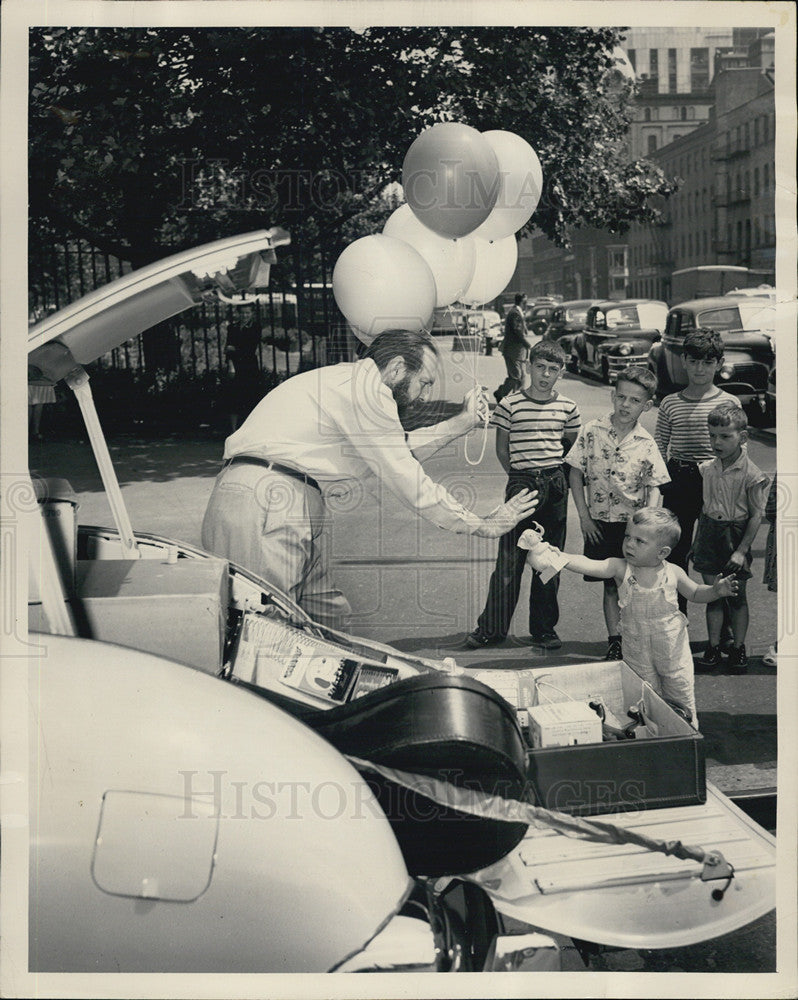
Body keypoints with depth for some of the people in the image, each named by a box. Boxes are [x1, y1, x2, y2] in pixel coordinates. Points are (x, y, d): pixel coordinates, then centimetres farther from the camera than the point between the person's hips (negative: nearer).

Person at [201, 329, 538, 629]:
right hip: (265, 503, -10)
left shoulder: (346, 382, 23)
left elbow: (391, 456, 30)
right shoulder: (365, 388, -8)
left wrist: (459, 424, 32)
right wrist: (481, 525, 3)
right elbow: (407, 482, -6)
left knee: (328, 617, 9)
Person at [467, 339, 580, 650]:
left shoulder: (568, 408, 6)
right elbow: (502, 450, 6)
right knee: (509, 559, -2)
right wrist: (522, 478, 2)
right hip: (521, 484, -2)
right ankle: (492, 627, 9)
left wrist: (556, 478, 6)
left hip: (555, 486, 3)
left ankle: (544, 628, 19)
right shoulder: (510, 405, -2)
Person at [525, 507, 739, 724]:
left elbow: (695, 593, 7)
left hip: (673, 651, 0)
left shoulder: (673, 573, -11)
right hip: (637, 654, 0)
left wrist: (716, 591, -12)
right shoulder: (621, 569, -14)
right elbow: (588, 565, -29)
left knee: (682, 703, 14)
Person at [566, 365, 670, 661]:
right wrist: (584, 516, -2)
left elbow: (653, 487, -1)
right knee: (610, 586, 9)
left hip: (633, 524, -1)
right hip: (599, 523, 1)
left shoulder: (646, 444, -4)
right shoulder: (592, 431, -4)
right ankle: (614, 642, 17)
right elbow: (575, 473, 2)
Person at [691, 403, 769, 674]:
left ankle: (738, 647, 21)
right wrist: (698, 538, 13)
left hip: (735, 534, -4)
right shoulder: (707, 469, 0)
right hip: (709, 533, 4)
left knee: (736, 596, 7)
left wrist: (742, 550, -14)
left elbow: (757, 514, -11)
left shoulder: (751, 474, -14)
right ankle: (713, 647, 19)